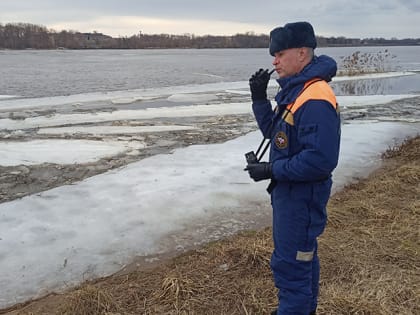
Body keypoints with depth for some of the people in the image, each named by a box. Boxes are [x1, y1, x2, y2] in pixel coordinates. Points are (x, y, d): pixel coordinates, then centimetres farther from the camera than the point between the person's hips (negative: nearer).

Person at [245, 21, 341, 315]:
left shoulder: (316, 100, -25)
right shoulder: (294, 90, 8)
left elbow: (321, 160, -30)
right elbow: (274, 132, 15)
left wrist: (272, 171, -22)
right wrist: (259, 98, 1)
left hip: (302, 195, -11)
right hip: (288, 189, 11)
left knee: (289, 263, 0)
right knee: (302, 254, 24)